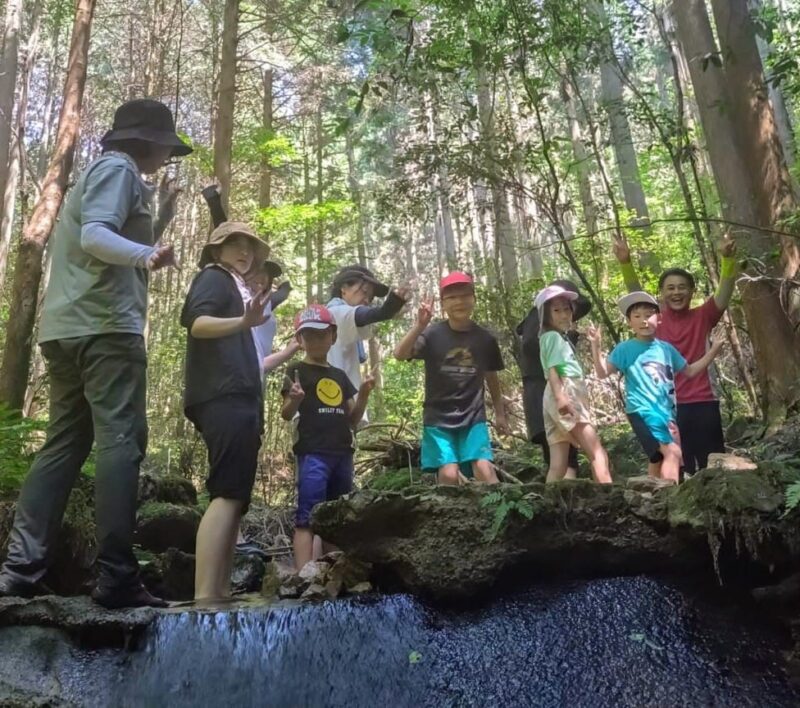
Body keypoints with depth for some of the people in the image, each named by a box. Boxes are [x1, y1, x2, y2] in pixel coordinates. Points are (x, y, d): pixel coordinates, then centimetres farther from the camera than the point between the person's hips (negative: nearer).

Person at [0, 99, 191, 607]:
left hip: (70, 327, 10)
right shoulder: (118, 168, -1)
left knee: (65, 444, 7)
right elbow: (95, 236, -18)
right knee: (121, 441, -13)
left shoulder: (106, 173, 29)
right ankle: (116, 577, -15)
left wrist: (161, 222, 29)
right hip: (105, 325, -10)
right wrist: (147, 255, -35)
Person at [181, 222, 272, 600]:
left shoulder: (237, 288, 31)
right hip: (225, 398, -10)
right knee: (228, 495, -21)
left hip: (239, 400, 10)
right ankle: (203, 598, -26)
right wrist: (244, 322, -34)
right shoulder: (214, 277, 5)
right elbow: (197, 323, -16)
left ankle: (221, 592, 5)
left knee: (235, 498, 5)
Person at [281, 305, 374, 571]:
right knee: (308, 518, -14)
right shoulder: (297, 371, 3)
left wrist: (363, 395, 0)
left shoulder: (340, 376, 19)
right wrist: (295, 399, -27)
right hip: (312, 453, -7)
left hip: (342, 454, 7)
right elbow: (286, 414, -5)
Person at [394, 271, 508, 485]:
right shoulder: (433, 334, -7)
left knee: (484, 469, -14)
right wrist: (419, 326, -34)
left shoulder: (485, 338, 2)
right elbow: (400, 355, -21)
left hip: (473, 419, 2)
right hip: (439, 419, -1)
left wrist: (500, 414, 19)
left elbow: (491, 378, 15)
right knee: (449, 474, -12)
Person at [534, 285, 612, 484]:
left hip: (570, 397, 10)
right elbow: (552, 369, -16)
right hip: (565, 395, -10)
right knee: (598, 453, -15)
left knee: (558, 466, 2)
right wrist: (560, 396, -30)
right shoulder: (553, 336, -2)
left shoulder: (560, 337, 27)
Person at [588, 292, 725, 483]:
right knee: (673, 452, -22)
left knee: (659, 460, 13)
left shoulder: (666, 348, 12)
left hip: (667, 412, 6)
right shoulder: (625, 349, -2)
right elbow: (602, 373, -9)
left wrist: (714, 348, 18)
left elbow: (690, 371, 23)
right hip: (643, 411, -6)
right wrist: (596, 346, -21)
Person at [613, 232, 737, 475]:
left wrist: (728, 259, -27)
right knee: (680, 469, 6)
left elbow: (725, 292, -9)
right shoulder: (655, 319, 4)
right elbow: (636, 292, -9)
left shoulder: (702, 317, 5)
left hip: (703, 403, 0)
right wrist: (625, 262, -25)